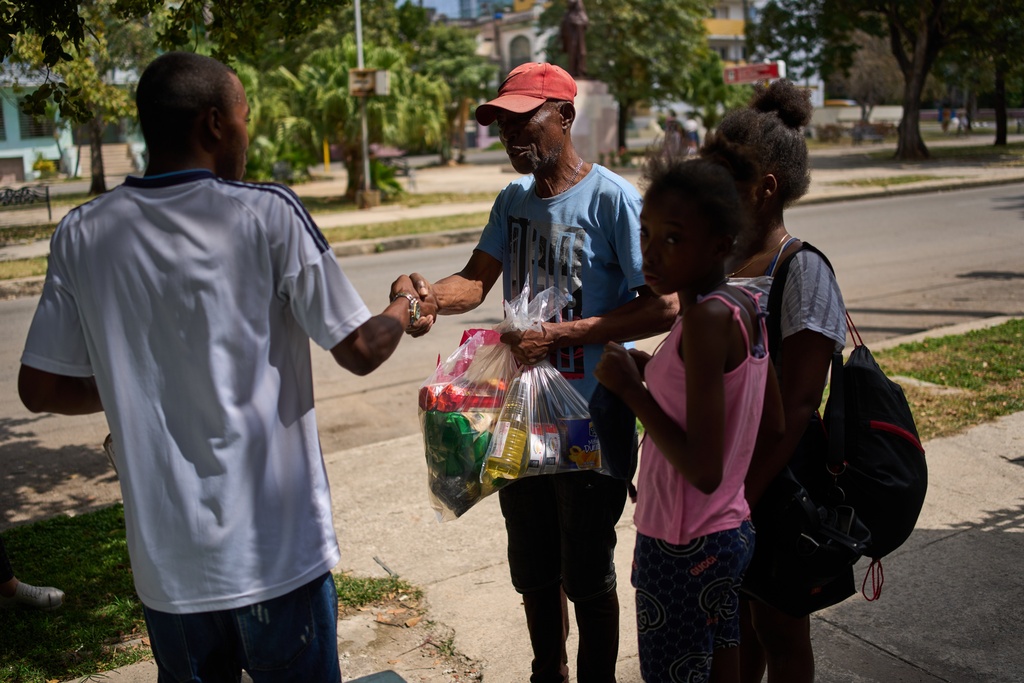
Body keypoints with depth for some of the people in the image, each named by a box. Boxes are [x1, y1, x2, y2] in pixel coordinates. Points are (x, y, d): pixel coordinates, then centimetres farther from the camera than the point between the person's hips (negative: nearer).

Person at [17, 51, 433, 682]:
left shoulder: (83, 234, -2)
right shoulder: (268, 213, -13)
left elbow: (40, 389, 4)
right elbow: (360, 351, -8)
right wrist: (404, 306, 12)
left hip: (165, 559, 4)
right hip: (276, 550, -3)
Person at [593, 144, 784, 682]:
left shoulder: (706, 320, -25)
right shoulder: (745, 306, 1)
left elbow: (704, 470, -27)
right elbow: (773, 429, 9)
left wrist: (632, 389, -19)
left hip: (684, 550, -9)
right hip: (732, 532, 9)